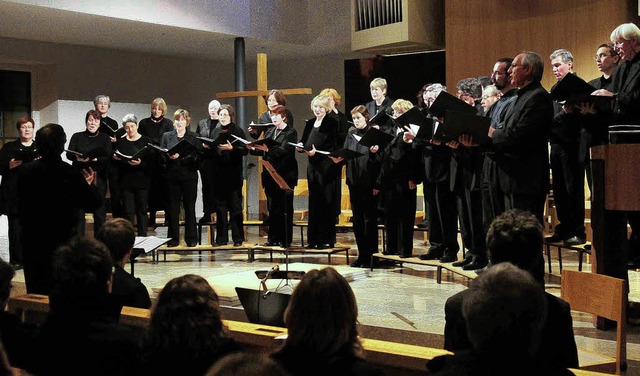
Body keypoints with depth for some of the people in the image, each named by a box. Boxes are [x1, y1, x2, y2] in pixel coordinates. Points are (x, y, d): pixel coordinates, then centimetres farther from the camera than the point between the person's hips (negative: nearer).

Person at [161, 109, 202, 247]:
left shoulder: (193, 137, 6)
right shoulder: (167, 136, 11)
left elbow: (198, 155, -5)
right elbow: (161, 155, 5)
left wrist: (180, 157, -18)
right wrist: (169, 156, -16)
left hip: (189, 175, -1)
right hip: (172, 176, 1)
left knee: (189, 207, 2)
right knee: (172, 208, 3)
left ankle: (191, 238, 9)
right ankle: (173, 238, 11)